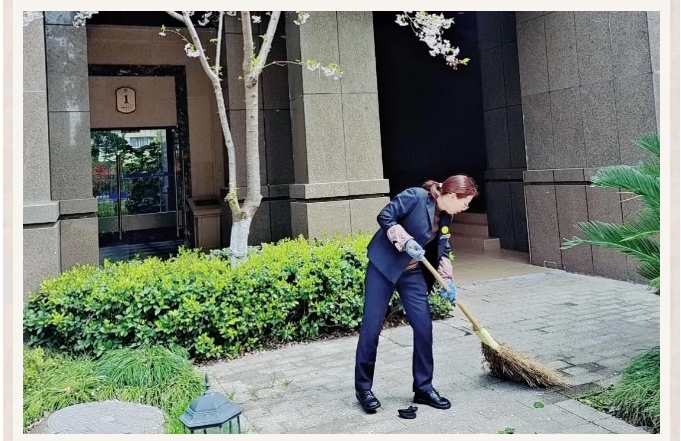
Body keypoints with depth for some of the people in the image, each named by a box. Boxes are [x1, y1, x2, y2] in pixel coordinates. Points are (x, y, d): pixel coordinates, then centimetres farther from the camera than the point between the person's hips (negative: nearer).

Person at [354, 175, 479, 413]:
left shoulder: (446, 217, 5)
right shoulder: (416, 196, -17)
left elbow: (443, 251, 12)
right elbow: (385, 216, -17)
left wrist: (446, 281, 1)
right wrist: (406, 242, -24)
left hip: (413, 273, 7)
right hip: (383, 266, -7)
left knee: (424, 327, 2)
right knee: (371, 327, -3)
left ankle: (423, 387, 17)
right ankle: (363, 388, 12)